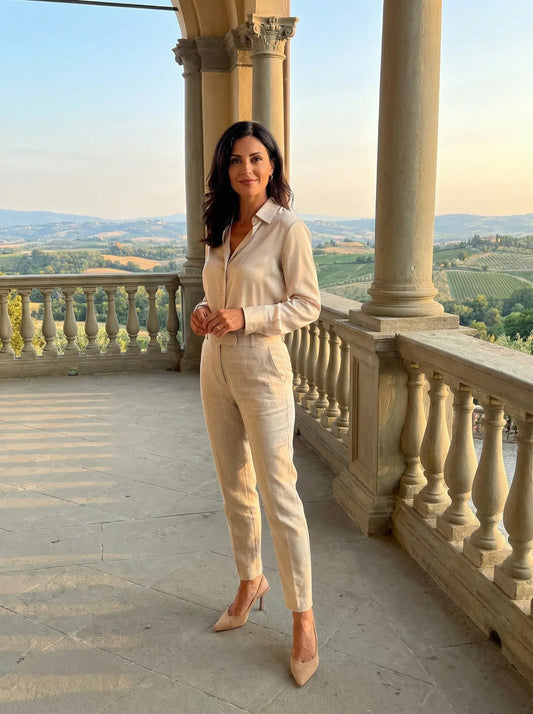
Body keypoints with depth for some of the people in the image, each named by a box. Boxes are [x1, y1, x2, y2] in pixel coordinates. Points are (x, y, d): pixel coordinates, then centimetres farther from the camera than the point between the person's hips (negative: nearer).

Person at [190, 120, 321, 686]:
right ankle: (250, 581, 36)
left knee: (278, 494, -4)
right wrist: (204, 311, -2)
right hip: (215, 368, 7)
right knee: (234, 487, 16)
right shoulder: (222, 229, 11)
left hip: (262, 370, -7)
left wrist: (245, 317, -20)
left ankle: (303, 616, 11)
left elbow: (307, 305, -9)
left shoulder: (288, 229, -8)